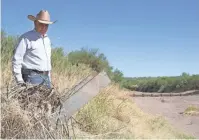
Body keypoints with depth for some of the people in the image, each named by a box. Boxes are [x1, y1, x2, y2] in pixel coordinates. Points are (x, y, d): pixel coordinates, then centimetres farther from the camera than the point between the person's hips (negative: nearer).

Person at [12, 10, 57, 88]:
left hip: (46, 77, 7)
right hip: (32, 77, -7)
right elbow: (16, 59, -10)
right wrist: (19, 81, -15)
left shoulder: (47, 40, 18)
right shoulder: (26, 38, -5)